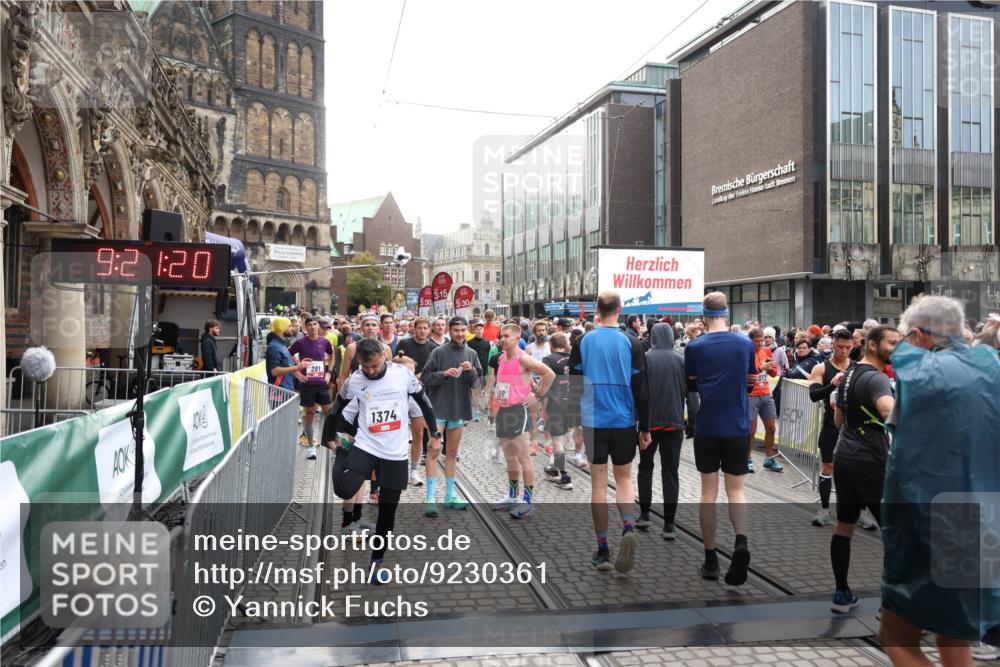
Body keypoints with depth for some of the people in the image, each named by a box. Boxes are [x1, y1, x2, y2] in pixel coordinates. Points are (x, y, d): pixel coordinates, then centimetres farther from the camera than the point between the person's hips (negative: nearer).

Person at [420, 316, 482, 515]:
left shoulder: (471, 354, 6)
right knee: (433, 450, -3)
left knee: (452, 452, 13)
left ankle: (450, 495, 22)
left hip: (459, 408, 4)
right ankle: (430, 498, 1)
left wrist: (471, 371, -15)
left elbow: (475, 382, 5)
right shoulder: (438, 352, -5)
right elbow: (425, 378, -6)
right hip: (438, 407, -4)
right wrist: (444, 374, -20)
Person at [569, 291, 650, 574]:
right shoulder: (630, 343, -4)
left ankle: (602, 550, 11)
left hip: (592, 422, 0)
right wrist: (644, 428, 4)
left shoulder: (584, 341, -1)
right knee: (624, 478, 15)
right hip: (624, 422, 0)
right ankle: (628, 528, -11)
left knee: (598, 483, 7)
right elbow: (641, 389, -3)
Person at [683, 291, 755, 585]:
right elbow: (751, 381, 11)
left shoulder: (695, 346, -8)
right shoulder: (746, 343, -1)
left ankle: (710, 559, 13)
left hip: (707, 428, -1)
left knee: (709, 491, 8)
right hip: (738, 427, 1)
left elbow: (690, 384, 4)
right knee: (736, 489, 11)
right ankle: (741, 541, -14)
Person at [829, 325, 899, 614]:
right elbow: (890, 411, -37)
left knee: (844, 526, 12)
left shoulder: (849, 374, 13)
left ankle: (842, 594, 18)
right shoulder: (876, 378, -15)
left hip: (844, 457, 9)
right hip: (870, 462, -9)